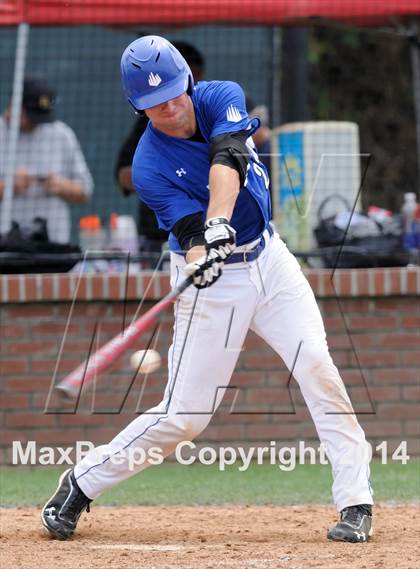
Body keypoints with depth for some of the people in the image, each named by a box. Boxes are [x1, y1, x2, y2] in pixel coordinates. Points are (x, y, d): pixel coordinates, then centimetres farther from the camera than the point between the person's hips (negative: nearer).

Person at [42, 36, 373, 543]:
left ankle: (355, 502, -9)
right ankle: (82, 483, 13)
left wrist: (219, 222, -45)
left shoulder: (223, 98, -9)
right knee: (184, 415, -4)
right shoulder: (149, 168, -17)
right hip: (212, 279, -3)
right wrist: (202, 257, -48)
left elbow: (226, 164, -28)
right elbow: (191, 233, -25)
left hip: (269, 258, 3)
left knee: (317, 367, -13)